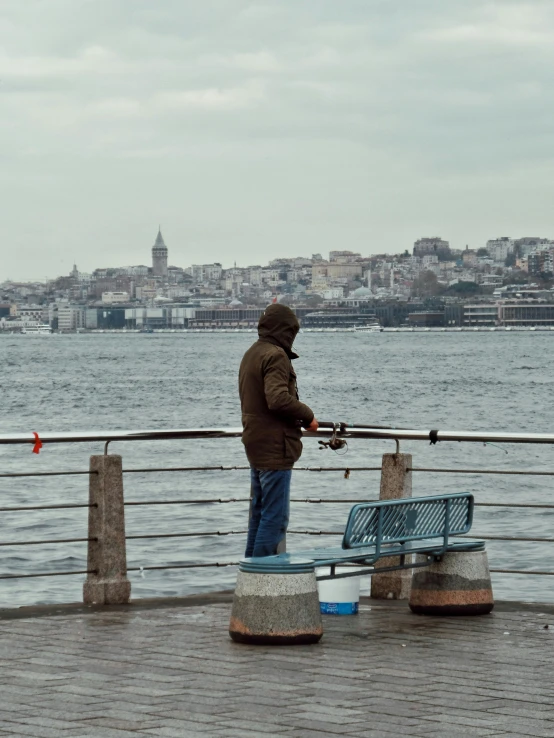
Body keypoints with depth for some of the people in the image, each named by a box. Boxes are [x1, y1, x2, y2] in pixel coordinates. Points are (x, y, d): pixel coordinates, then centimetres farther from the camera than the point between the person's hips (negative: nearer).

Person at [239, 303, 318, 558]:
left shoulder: (251, 354, 16)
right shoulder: (275, 356, -15)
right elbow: (278, 399, -26)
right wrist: (307, 415, -11)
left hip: (255, 445, 10)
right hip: (275, 447, -10)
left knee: (259, 513, 17)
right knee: (275, 517, -7)